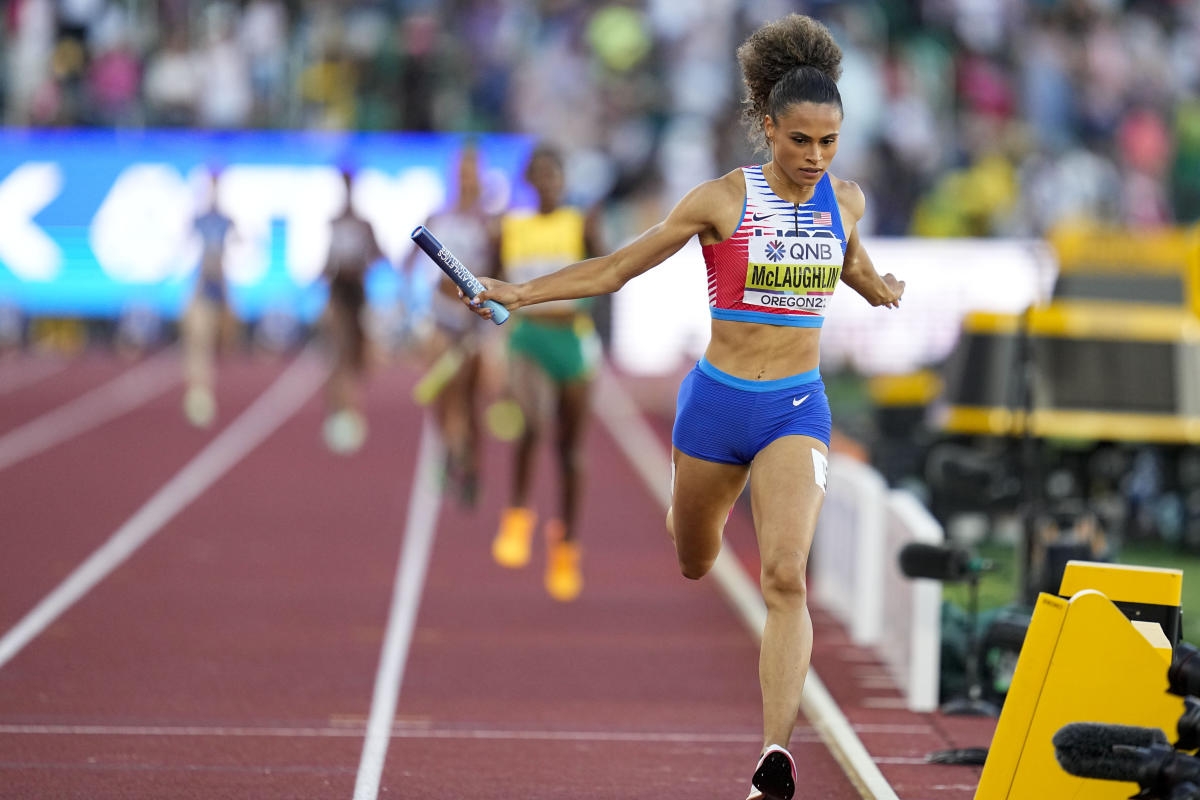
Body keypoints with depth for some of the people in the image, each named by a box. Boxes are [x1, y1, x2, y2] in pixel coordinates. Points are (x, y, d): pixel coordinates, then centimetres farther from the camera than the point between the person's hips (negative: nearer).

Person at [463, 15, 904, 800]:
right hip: (717, 402, 0)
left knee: (786, 577, -19)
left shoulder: (845, 200, 1)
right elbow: (618, 267, -5)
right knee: (692, 567, 18)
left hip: (797, 410, 1)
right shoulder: (723, 200, -9)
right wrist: (521, 292, -12)